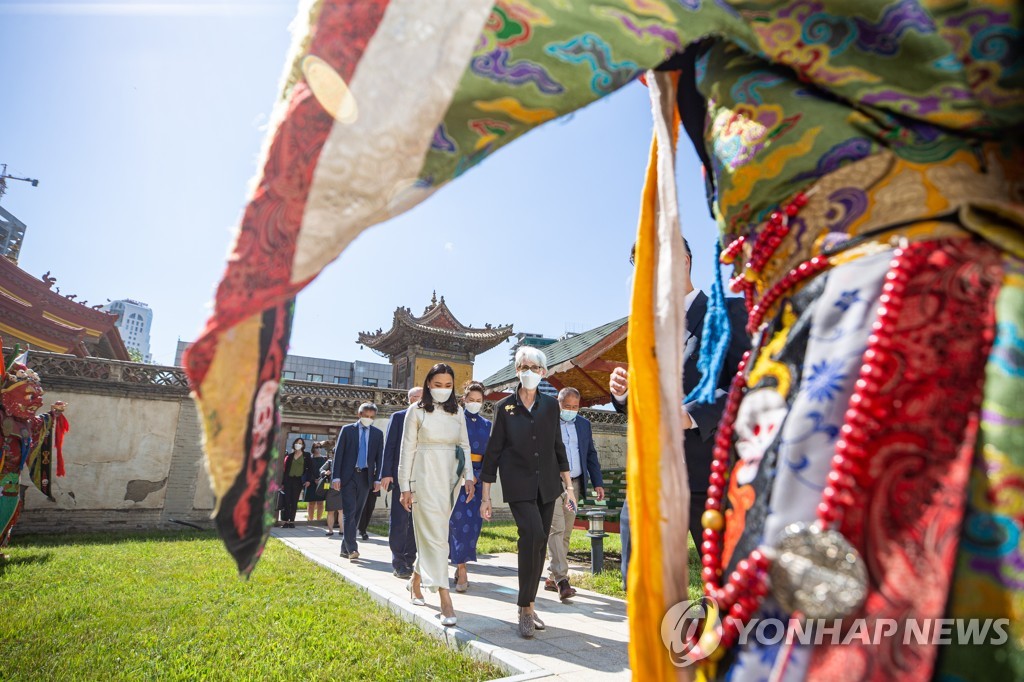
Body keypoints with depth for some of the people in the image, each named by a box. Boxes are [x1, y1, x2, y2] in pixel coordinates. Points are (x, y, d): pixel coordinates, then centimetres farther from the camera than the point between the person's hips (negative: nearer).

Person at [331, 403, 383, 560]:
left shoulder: (378, 433, 8)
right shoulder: (347, 429, 2)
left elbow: (379, 457, 7)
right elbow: (338, 453, -1)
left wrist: (377, 478, -3)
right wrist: (336, 476, -8)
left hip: (365, 476, 3)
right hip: (348, 475, -3)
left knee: (357, 512, 6)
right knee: (349, 511, -10)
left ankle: (345, 549, 16)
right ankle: (352, 548, -12)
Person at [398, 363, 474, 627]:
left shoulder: (457, 412, 10)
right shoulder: (416, 411, -1)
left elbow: (464, 446, 12)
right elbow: (407, 449, -1)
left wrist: (468, 476, 2)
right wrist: (405, 486, -3)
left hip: (450, 478, 4)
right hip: (426, 478, -4)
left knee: (431, 533, 11)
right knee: (436, 536, -7)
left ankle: (416, 579, 34)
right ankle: (445, 600, -7)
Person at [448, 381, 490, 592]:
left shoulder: (487, 425, 12)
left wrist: (477, 477, -5)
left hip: (477, 477, 4)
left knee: (474, 522, 1)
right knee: (459, 520, -9)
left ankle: (460, 564, 17)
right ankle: (462, 571, -6)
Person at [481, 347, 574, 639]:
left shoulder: (550, 405, 6)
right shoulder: (504, 407, -2)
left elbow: (558, 447, 12)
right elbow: (492, 451, 0)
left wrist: (569, 486, 9)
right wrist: (486, 496, -2)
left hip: (546, 484, 4)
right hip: (519, 485, -3)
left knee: (539, 543, 6)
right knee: (533, 535, -21)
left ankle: (527, 606, 23)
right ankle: (526, 608, -6)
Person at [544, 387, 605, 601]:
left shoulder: (584, 424, 12)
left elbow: (591, 455, 16)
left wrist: (598, 483, 9)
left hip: (575, 484, 5)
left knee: (565, 533, 9)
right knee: (556, 529, -13)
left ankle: (552, 578, 19)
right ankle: (562, 580, -14)